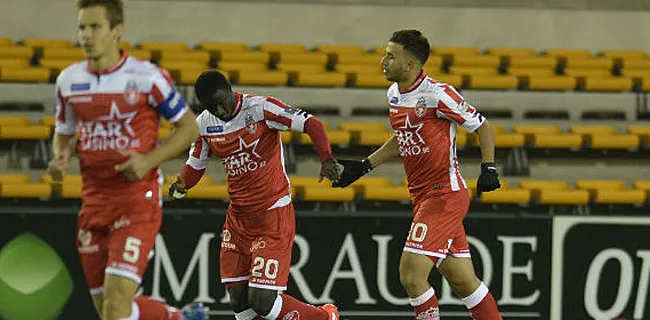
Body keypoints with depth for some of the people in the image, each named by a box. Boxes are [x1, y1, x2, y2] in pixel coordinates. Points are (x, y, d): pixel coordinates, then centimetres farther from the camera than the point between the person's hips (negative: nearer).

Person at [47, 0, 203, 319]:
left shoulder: (146, 77, -10)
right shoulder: (69, 80, 5)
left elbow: (189, 126, -2)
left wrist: (148, 160, -16)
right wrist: (60, 158, -3)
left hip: (138, 200, -6)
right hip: (93, 201, 6)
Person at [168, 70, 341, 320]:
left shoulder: (260, 108, -14)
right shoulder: (204, 125, 3)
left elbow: (312, 124, -16)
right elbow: (195, 165, 17)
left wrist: (326, 159, -32)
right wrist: (181, 185, -5)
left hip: (274, 214, -6)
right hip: (237, 217, 6)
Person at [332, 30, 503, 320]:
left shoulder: (436, 94, -16)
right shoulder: (394, 94, 9)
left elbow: (482, 126, -7)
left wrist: (488, 169, -17)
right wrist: (363, 167, 23)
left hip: (444, 195, -8)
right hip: (422, 197, 8)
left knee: (411, 274, -14)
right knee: (462, 282, 10)